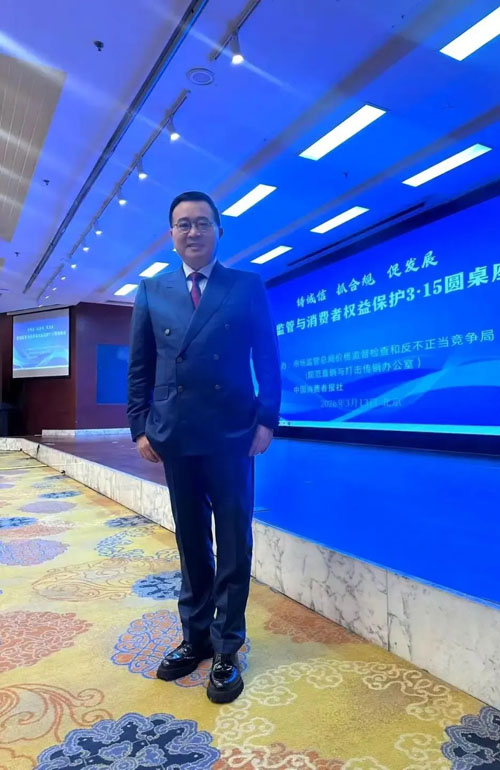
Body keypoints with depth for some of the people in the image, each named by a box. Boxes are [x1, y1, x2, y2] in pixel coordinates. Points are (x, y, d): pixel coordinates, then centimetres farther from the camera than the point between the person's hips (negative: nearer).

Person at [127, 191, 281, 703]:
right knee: (191, 542, 14)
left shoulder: (248, 287, 4)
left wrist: (266, 420, -6)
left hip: (231, 435, -2)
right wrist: (140, 426, 3)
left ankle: (226, 649, 20)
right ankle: (196, 637, 30)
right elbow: (139, 366, 9)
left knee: (234, 544, 5)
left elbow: (268, 358, 2)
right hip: (174, 438, 3)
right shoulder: (151, 291, 10)